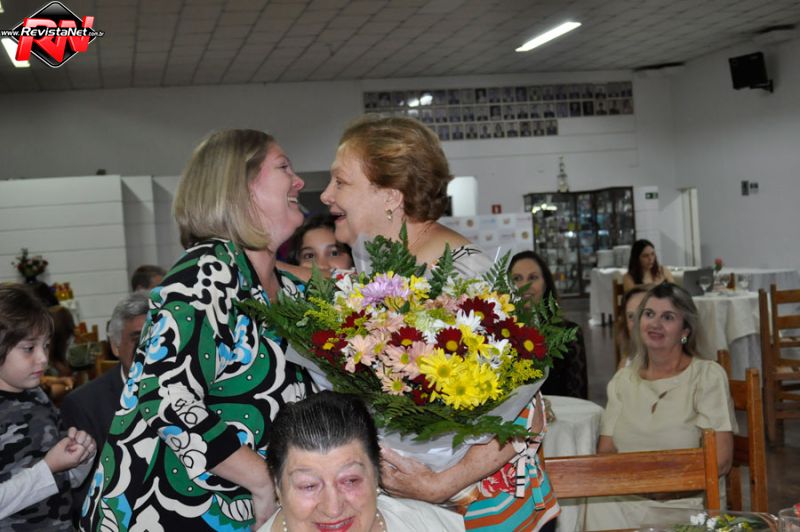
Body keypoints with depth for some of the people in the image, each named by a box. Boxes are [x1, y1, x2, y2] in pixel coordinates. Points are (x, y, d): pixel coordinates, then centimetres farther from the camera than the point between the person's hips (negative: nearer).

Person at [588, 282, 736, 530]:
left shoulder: (708, 376, 1)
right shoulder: (623, 380, 15)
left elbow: (720, 460, -6)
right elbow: (605, 452, 11)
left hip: (686, 502, -4)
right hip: (625, 499, 4)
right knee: (598, 508, -30)